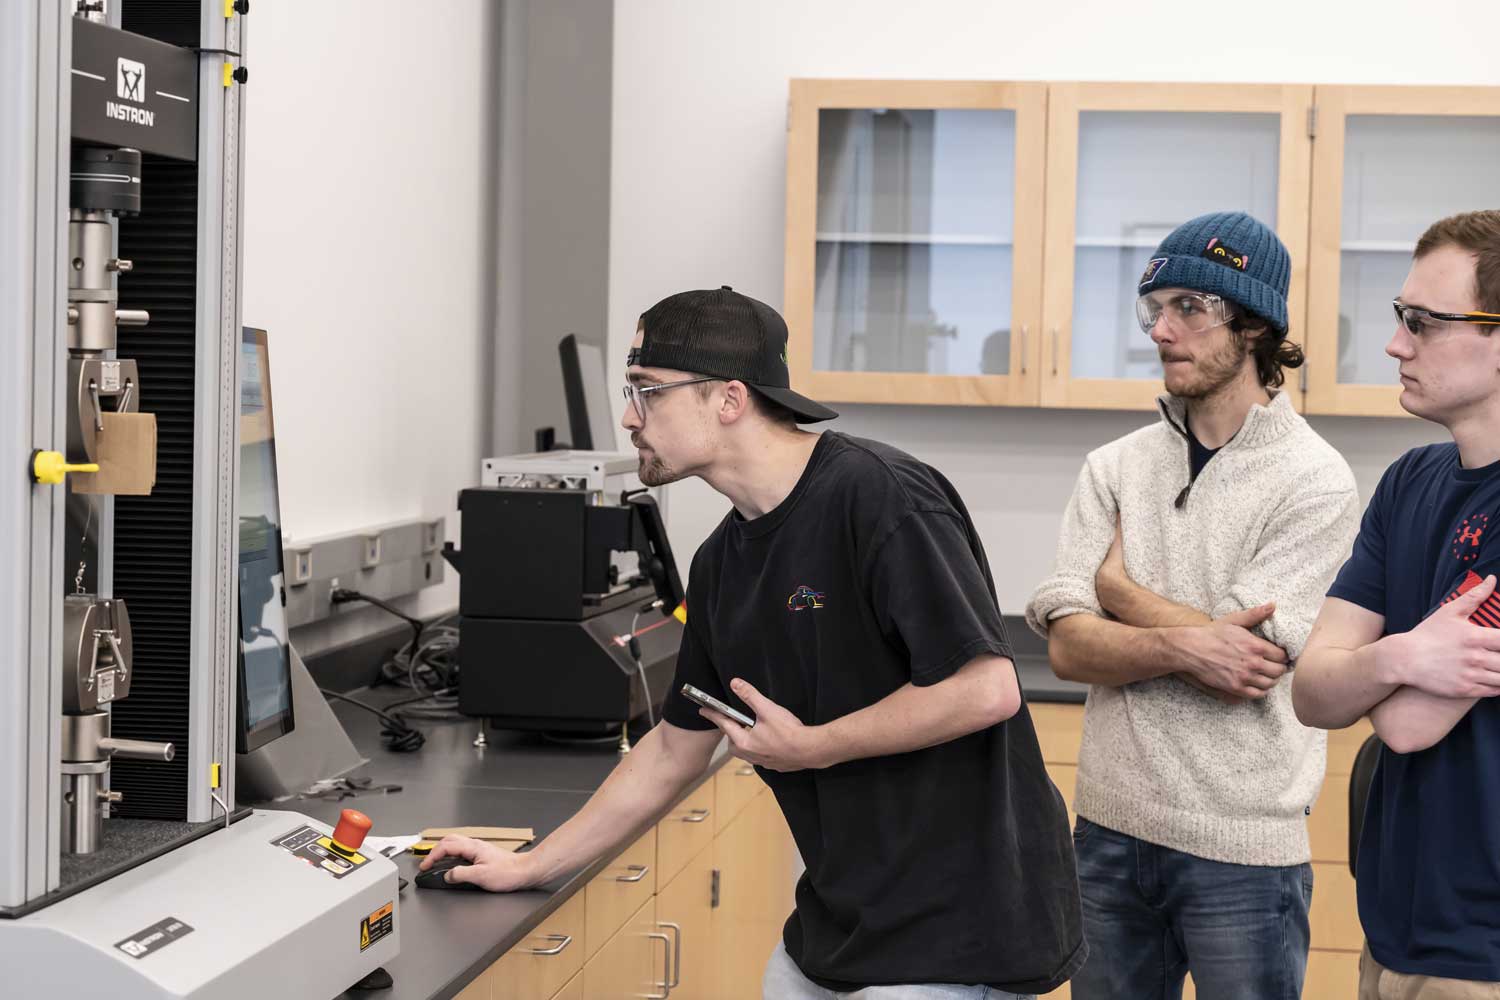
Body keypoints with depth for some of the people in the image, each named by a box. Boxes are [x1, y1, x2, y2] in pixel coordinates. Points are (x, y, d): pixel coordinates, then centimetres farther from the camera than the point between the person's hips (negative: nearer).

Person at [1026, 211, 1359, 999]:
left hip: (1242, 852, -4)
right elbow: (1067, 647, -3)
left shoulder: (1314, 481, -9)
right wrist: (1184, 645, -21)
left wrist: (1118, 586, -4)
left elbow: (1244, 672, -17)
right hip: (1110, 829, 5)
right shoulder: (1115, 468, 5)